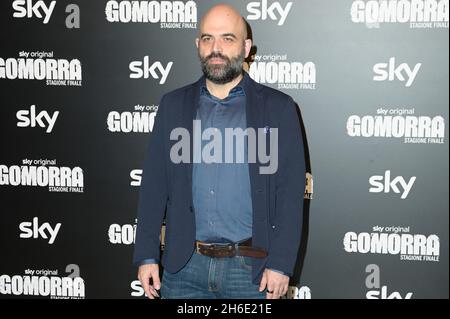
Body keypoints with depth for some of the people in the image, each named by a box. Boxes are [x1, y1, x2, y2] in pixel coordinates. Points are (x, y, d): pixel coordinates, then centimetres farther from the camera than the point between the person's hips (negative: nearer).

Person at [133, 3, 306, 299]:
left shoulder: (278, 108, -1)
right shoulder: (173, 105, 6)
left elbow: (290, 192, -4)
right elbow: (154, 184, 6)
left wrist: (281, 264, -10)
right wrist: (146, 256, 2)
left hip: (250, 268, -2)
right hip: (184, 267, 2)